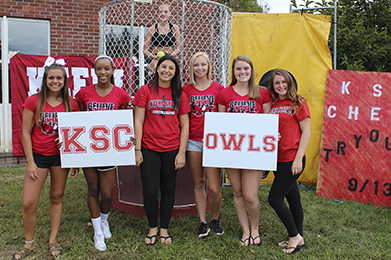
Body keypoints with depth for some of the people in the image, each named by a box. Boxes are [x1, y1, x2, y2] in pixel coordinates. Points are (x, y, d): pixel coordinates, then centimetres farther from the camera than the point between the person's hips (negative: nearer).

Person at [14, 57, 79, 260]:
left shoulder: (71, 104, 0)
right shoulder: (33, 102, -4)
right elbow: (26, 133, -2)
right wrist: (30, 162, -6)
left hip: (60, 156, 1)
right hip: (38, 156, -1)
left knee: (57, 197, 11)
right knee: (28, 203, -2)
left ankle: (53, 240, 26)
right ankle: (29, 243, 20)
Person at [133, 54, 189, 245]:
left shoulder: (180, 95, 6)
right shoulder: (145, 91, 1)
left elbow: (184, 126, 5)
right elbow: (138, 121, -1)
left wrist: (182, 152, -2)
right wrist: (137, 149, -6)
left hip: (172, 149, 2)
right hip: (149, 149, -1)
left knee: (168, 190, 9)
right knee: (150, 191, 0)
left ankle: (164, 228, 25)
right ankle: (153, 227, 23)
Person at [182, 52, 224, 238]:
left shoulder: (218, 89, 3)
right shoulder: (186, 90, 6)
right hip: (193, 141, 2)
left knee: (214, 188, -4)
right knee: (198, 183, 9)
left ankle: (215, 218, 22)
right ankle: (202, 222, 22)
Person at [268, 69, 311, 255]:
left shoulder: (298, 103, -6)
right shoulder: (273, 106, 12)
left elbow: (306, 132, -9)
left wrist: (298, 159, -14)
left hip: (292, 159, -6)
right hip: (278, 159, 6)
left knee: (275, 199, -7)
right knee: (293, 199, 14)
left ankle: (295, 236, 11)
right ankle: (299, 239, 26)